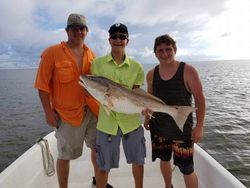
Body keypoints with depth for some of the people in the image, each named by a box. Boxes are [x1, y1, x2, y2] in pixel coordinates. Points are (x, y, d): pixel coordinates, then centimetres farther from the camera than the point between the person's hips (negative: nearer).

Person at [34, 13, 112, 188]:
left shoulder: (91, 54, 7)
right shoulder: (52, 53, -7)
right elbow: (43, 85, -8)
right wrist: (48, 111, -12)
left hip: (93, 110, 5)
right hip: (67, 112, -5)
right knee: (64, 155, 9)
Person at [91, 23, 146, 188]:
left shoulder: (136, 67, 1)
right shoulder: (98, 63, -1)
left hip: (132, 121, 2)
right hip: (107, 122, -1)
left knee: (138, 162, 19)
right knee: (104, 167, 12)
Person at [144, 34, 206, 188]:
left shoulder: (188, 71, -12)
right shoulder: (151, 74, 0)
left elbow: (200, 99, -9)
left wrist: (199, 126, -12)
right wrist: (147, 117, 9)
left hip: (182, 129, -4)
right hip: (158, 128, 4)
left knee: (187, 169, 3)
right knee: (164, 160, 21)